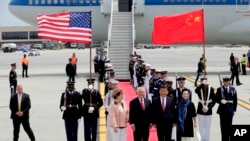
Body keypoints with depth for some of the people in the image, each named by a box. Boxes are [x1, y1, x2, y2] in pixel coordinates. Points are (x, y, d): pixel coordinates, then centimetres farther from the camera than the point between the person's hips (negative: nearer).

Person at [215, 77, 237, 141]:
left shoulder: (233, 89, 4)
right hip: (222, 109, -1)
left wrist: (234, 109, 0)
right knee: (223, 125, 2)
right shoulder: (219, 89, 1)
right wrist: (221, 101, -19)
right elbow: (216, 99, 2)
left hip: (230, 109, 1)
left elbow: (235, 100, 5)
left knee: (229, 125, 5)